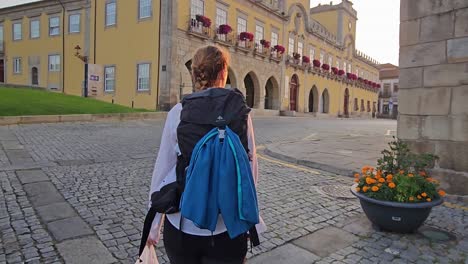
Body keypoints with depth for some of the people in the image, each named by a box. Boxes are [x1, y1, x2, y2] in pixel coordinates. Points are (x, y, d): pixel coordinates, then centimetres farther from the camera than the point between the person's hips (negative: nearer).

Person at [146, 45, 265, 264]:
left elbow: (162, 170, -3)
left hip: (181, 226, 2)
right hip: (227, 228, -1)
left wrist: (153, 224, 8)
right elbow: (251, 171, -6)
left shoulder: (178, 112, -6)